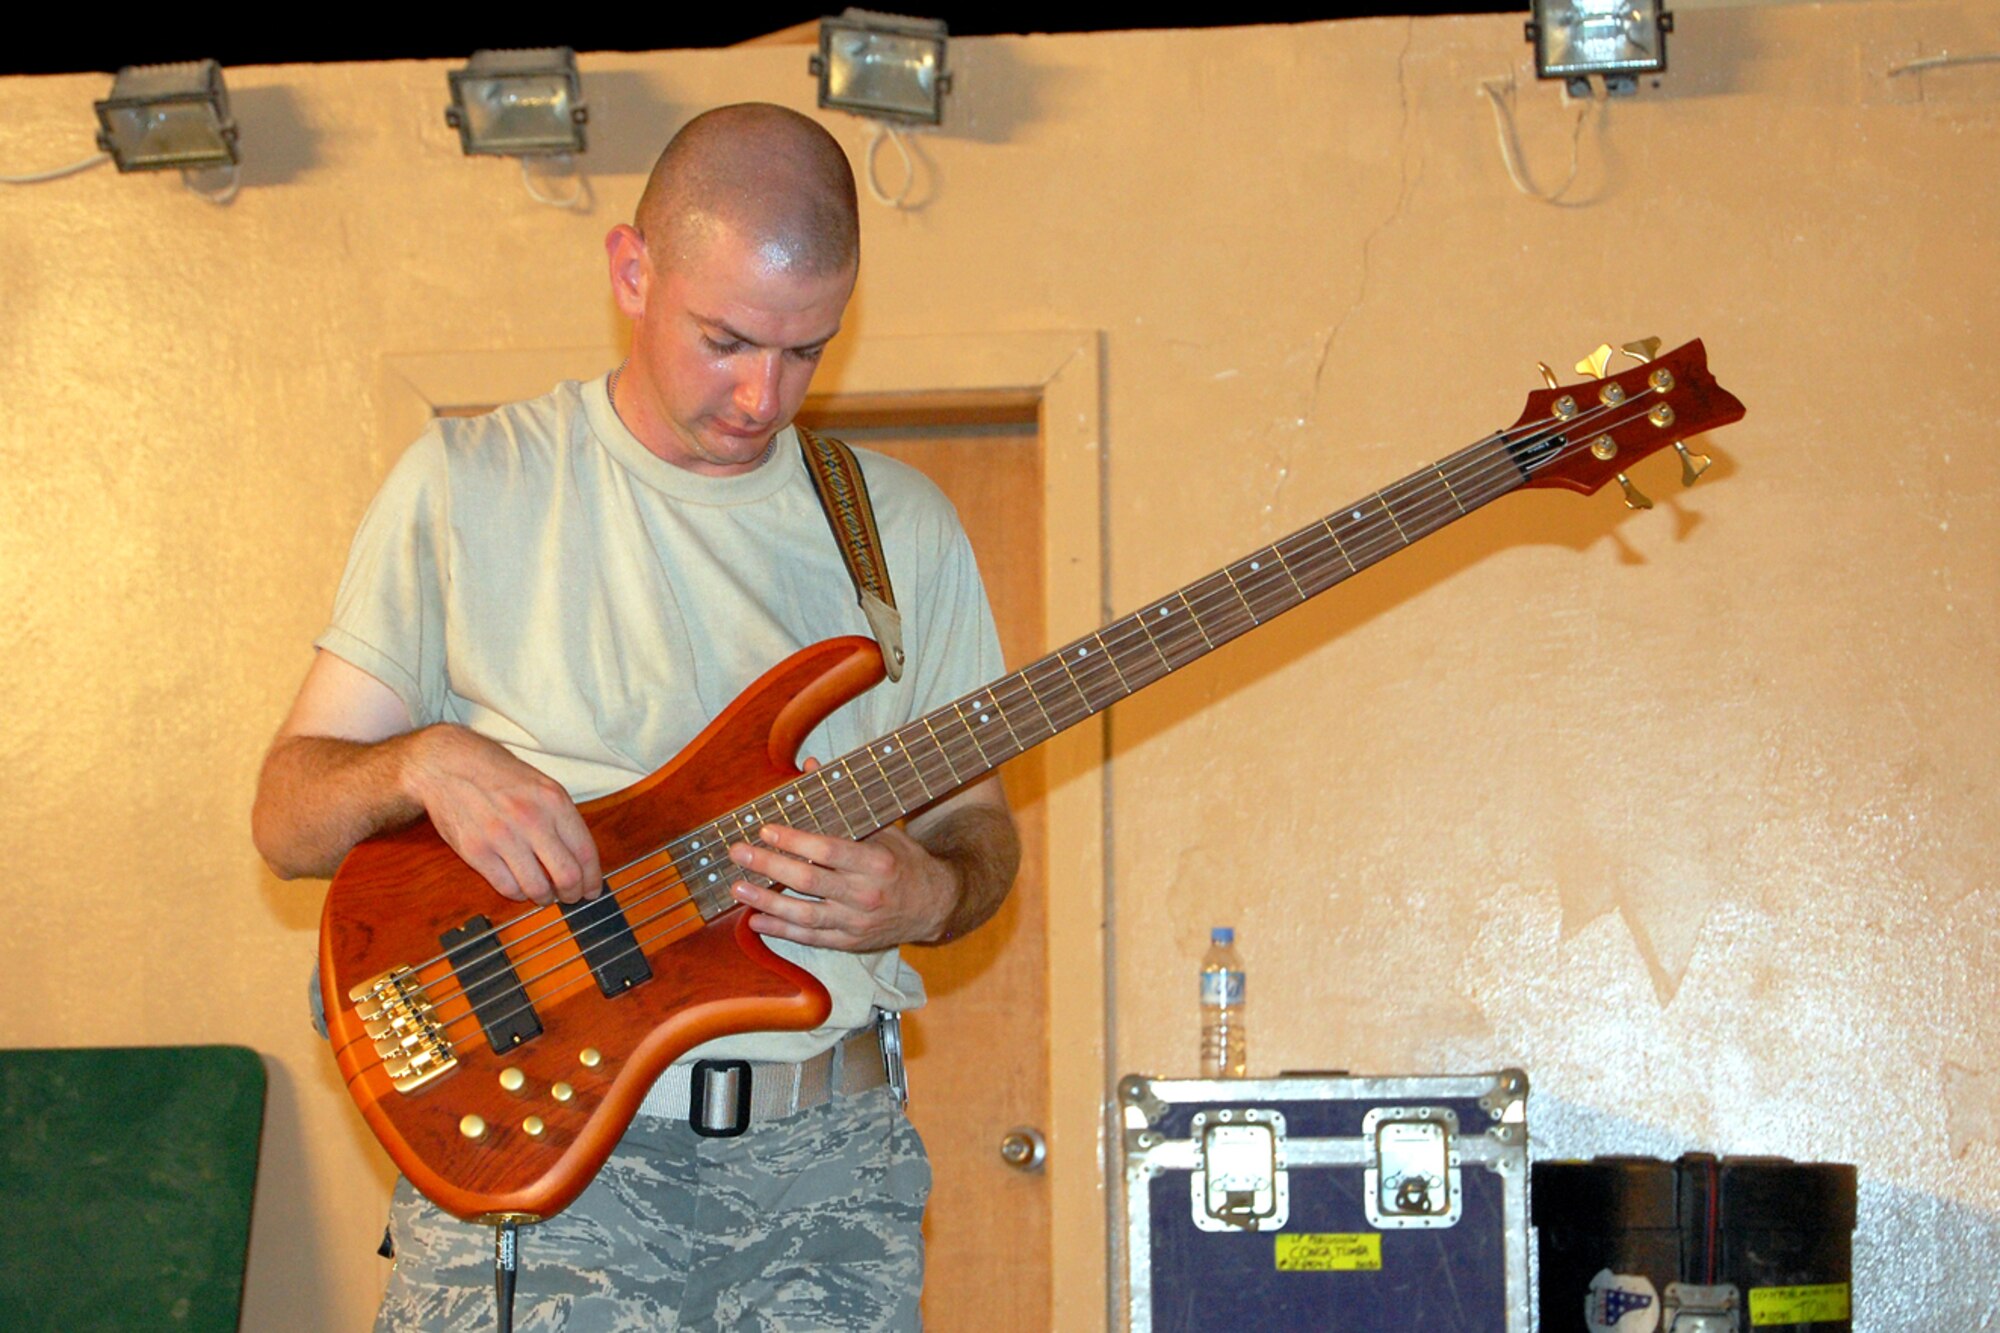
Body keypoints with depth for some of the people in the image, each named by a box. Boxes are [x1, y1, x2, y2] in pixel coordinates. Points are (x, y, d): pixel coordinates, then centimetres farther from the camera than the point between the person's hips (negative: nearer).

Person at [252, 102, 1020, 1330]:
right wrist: (424, 764, -18)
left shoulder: (902, 526, 10)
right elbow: (288, 816, 3)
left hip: (826, 1152, 3)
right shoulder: (470, 484, 3)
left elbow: (978, 823, 16)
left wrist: (929, 895, -7)